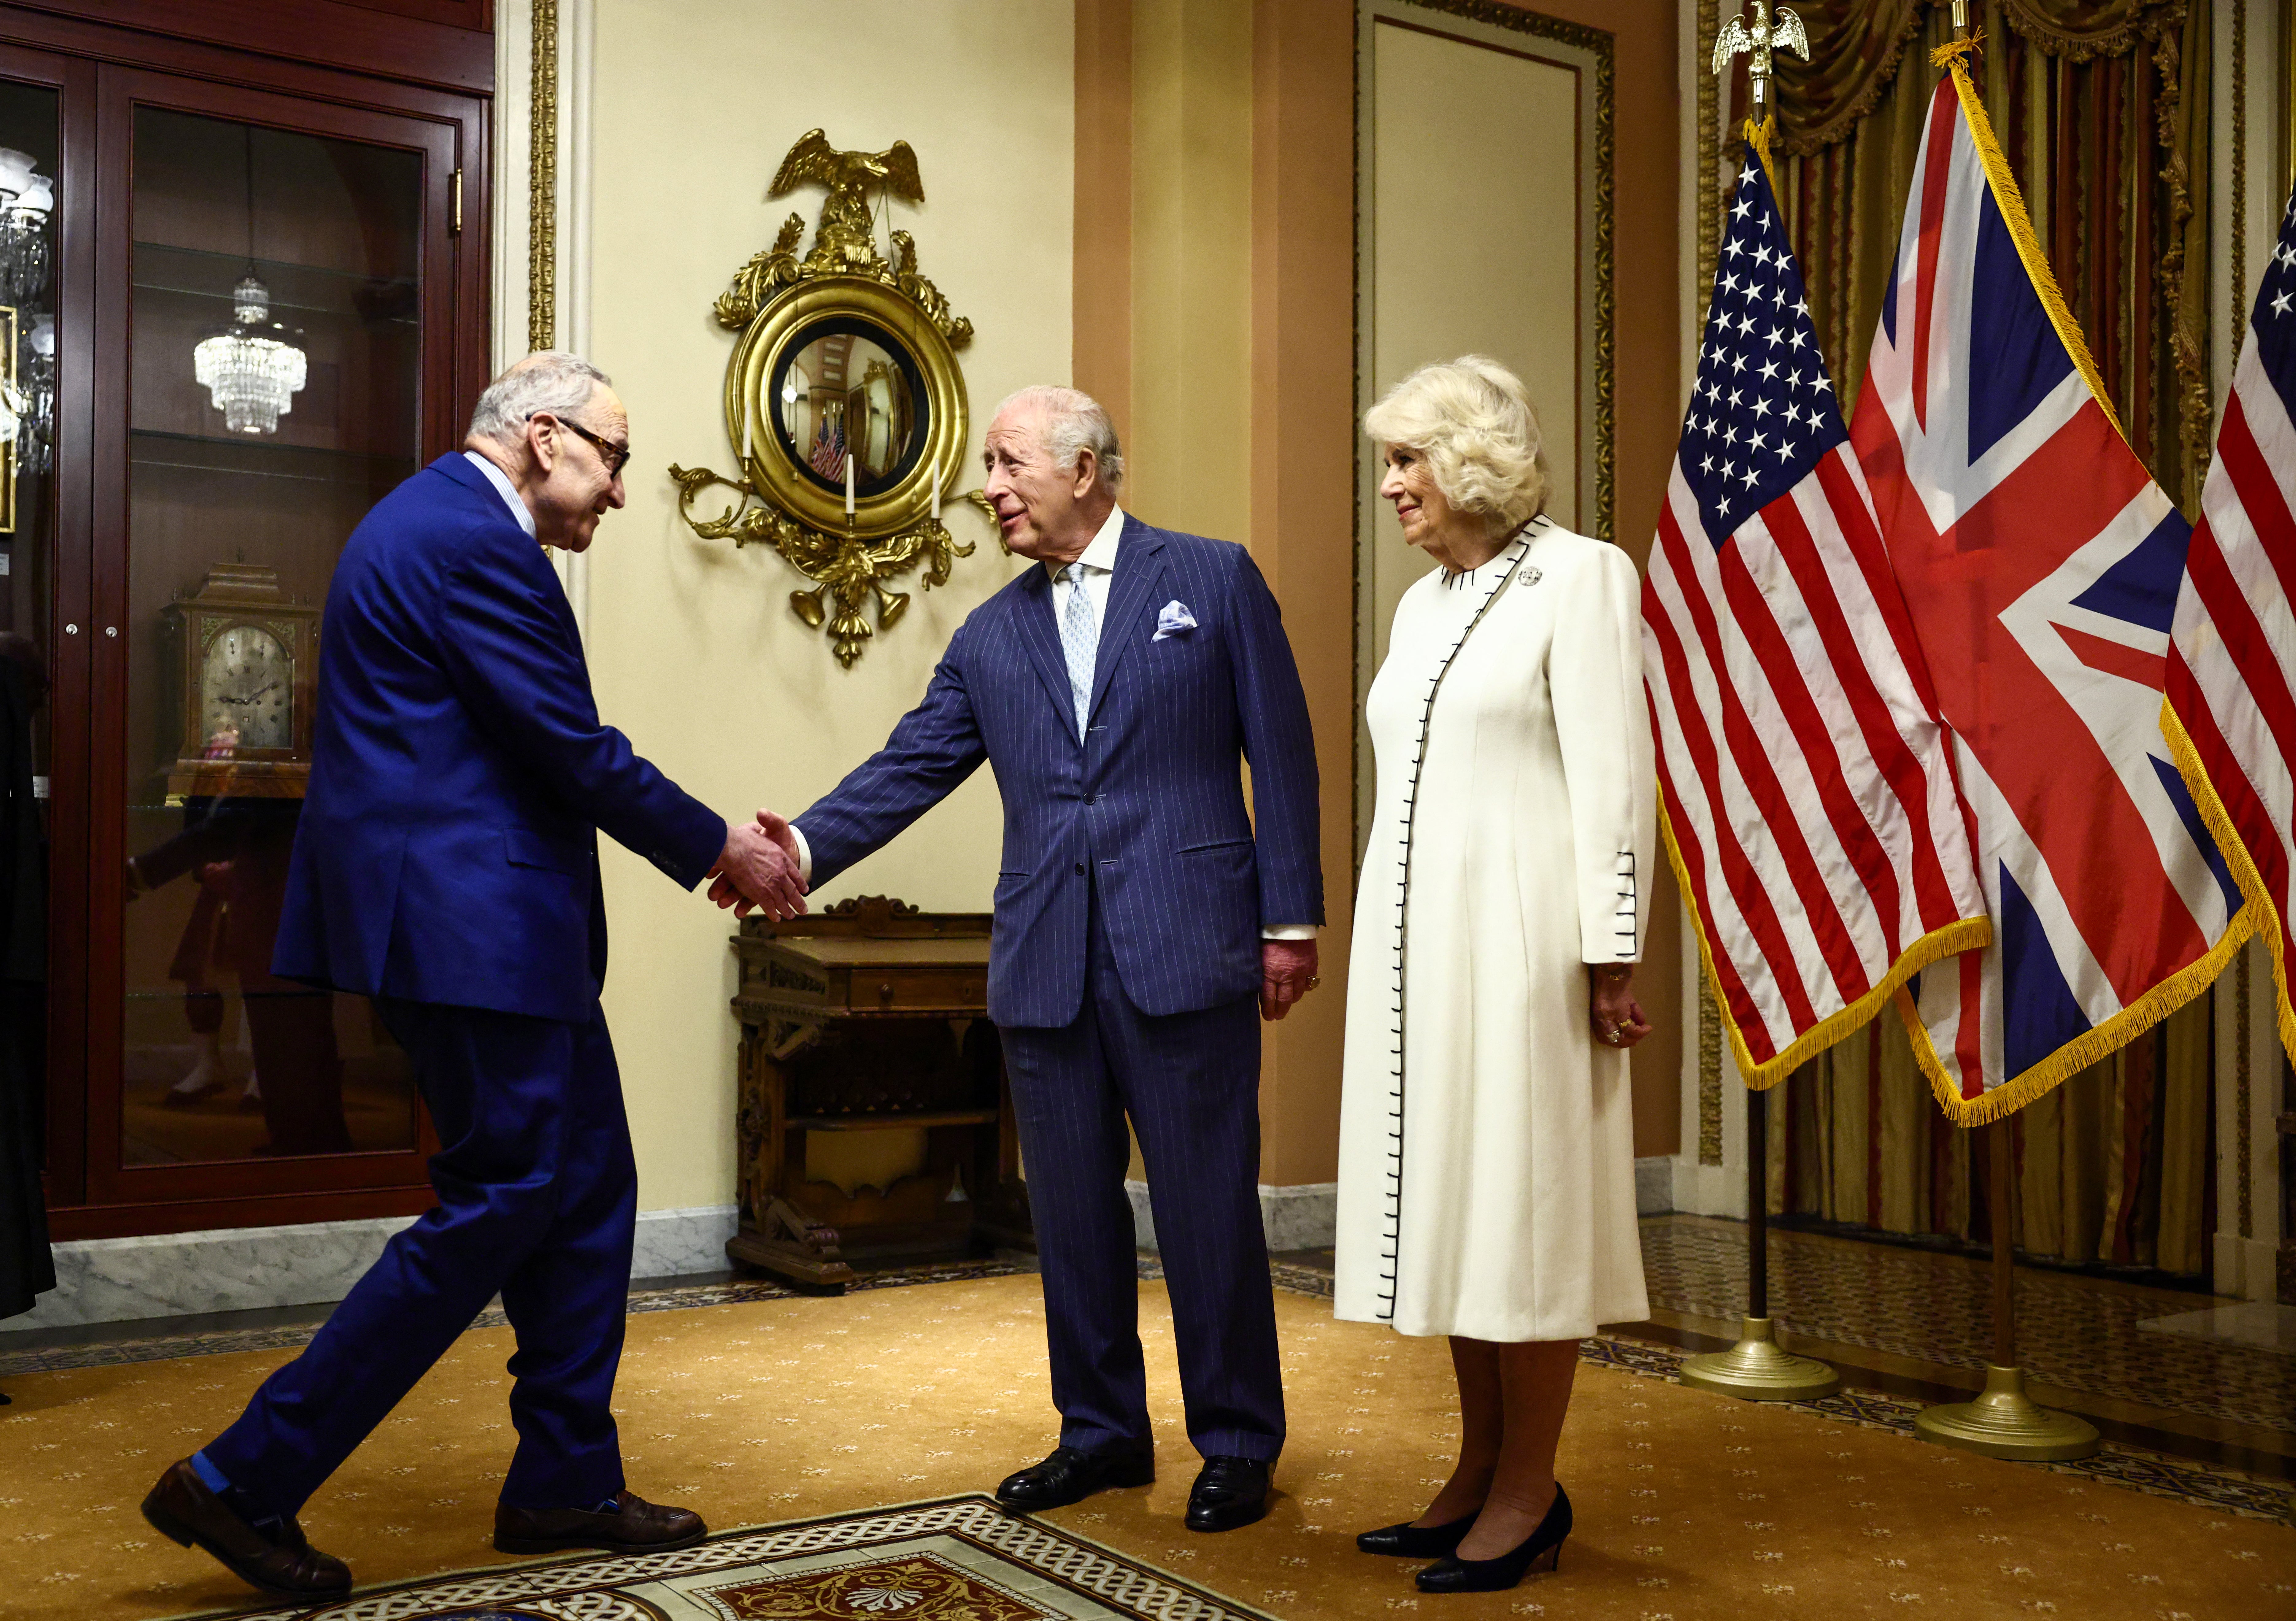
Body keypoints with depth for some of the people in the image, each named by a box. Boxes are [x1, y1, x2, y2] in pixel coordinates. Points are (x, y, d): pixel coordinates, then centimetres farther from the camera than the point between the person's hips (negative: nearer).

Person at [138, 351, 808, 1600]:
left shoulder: (442, 520, 19)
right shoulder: (468, 537, -15)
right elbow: (571, 748, -16)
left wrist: (708, 837, 16)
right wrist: (715, 850, -4)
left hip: (480, 923, 11)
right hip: (467, 925, -11)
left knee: (586, 1189, 13)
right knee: (498, 1205, -5)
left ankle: (565, 1481, 23)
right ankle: (245, 1482, 4)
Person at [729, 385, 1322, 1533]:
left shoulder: (1213, 580, 3)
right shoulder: (990, 638, 14)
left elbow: (1281, 753, 0)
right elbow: (910, 768, 7)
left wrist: (1290, 920, -5)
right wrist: (806, 846, -10)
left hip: (1182, 952, -4)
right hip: (1044, 964, 4)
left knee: (1209, 1209, 2)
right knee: (1072, 1212, 12)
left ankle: (1238, 1443, 19)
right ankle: (1100, 1431, 28)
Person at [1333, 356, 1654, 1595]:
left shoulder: (1578, 577, -5)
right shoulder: (1422, 604, 17)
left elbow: (1614, 779, -11)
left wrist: (1609, 957, -15)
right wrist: (1384, 952, 16)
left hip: (1518, 933, -7)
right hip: (1414, 936, 8)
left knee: (1524, 1201, -2)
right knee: (1445, 1198, 10)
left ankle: (1529, 1495, 8)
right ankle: (1478, 1471, 20)